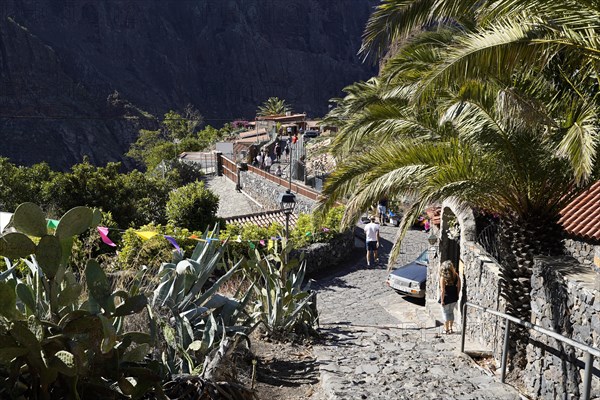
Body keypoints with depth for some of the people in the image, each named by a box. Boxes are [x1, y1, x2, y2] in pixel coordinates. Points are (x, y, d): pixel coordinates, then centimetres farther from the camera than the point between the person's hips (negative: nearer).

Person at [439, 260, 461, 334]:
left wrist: (442, 300, -11)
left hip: (446, 298, -5)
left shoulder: (443, 277, -20)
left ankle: (446, 329, 20)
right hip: (454, 298, 5)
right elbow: (459, 287, 0)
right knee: (451, 312, 22)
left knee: (446, 313, 11)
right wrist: (457, 295, 13)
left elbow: (443, 291, -19)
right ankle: (450, 328, 29)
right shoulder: (456, 275, -7)